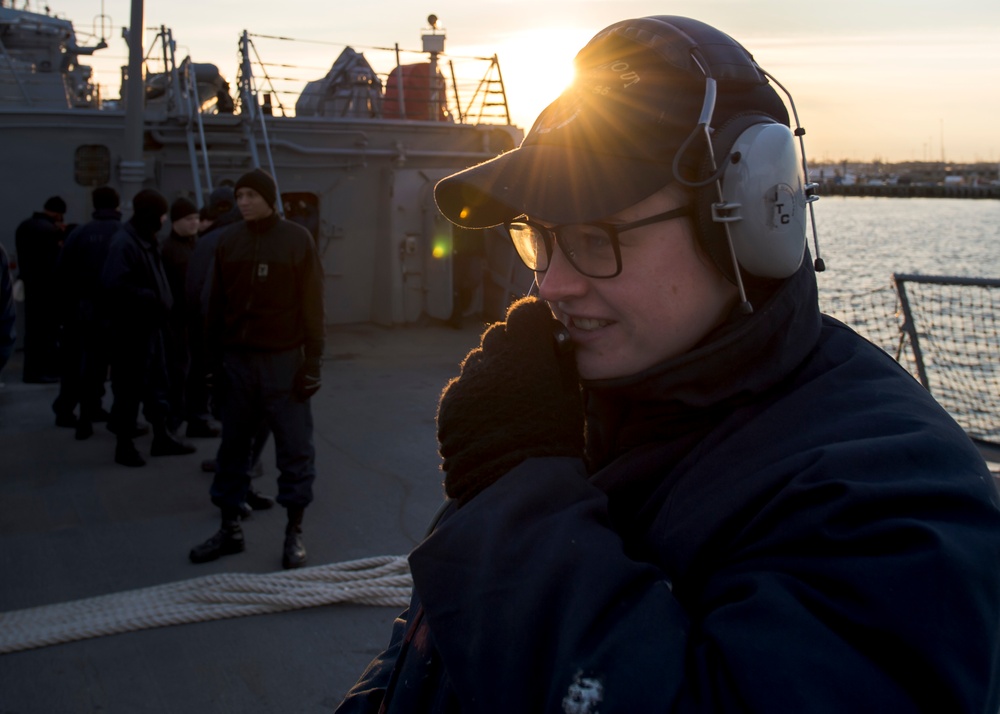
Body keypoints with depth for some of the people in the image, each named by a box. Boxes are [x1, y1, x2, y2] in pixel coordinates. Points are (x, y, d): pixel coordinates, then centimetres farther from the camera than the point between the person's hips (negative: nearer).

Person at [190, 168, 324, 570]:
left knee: (294, 448, 1)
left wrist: (312, 361, -9)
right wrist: (214, 356, 5)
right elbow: (217, 304, 10)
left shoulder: (296, 240, -2)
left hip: (283, 360, -3)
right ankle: (229, 529, 20)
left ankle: (294, 532, 12)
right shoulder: (228, 241, 6)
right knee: (233, 447, 9)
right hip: (236, 359, 3)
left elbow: (312, 305, -4)